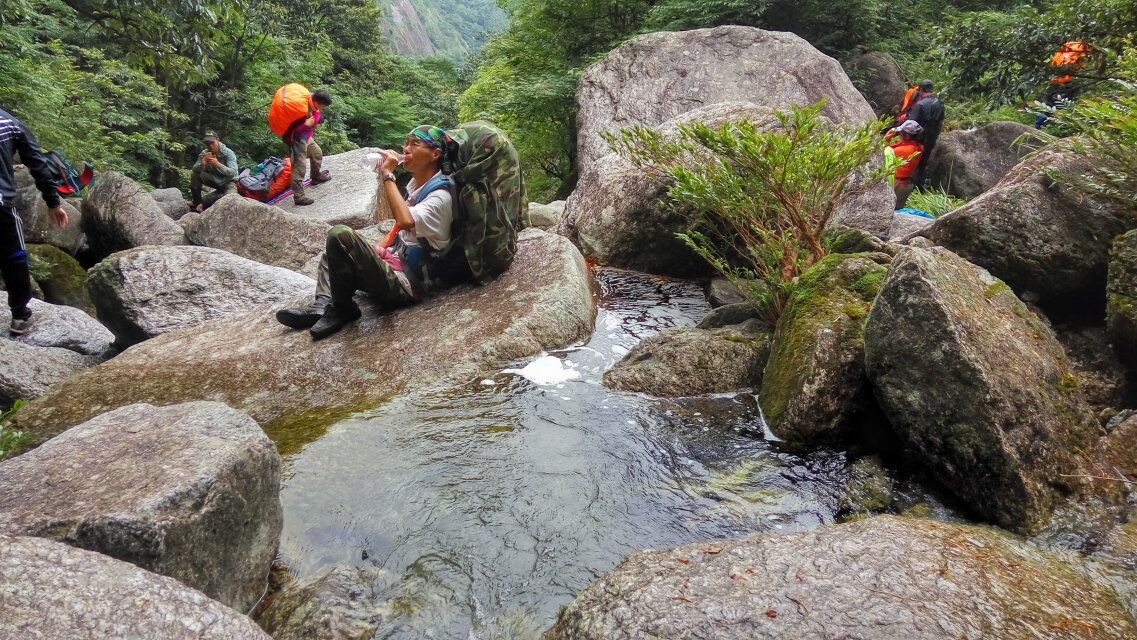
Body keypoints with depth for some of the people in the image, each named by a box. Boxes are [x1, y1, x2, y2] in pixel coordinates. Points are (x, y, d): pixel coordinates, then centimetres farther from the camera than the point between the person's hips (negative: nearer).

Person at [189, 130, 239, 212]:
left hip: (228, 181, -5)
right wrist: (202, 165, -33)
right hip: (214, 180, 5)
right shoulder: (204, 153, -6)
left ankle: (203, 204, -18)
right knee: (194, 175, -17)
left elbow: (233, 173, -29)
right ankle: (197, 203, -11)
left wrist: (217, 164, -42)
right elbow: (195, 169, -10)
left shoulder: (228, 153, -19)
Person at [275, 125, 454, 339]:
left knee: (340, 235, -25)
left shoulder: (440, 196, -16)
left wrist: (387, 175, -25)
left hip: (405, 284, -10)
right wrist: (381, 247, 10)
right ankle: (323, 305, -1)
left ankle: (342, 309, -7)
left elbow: (406, 221, -35)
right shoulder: (416, 183, 12)